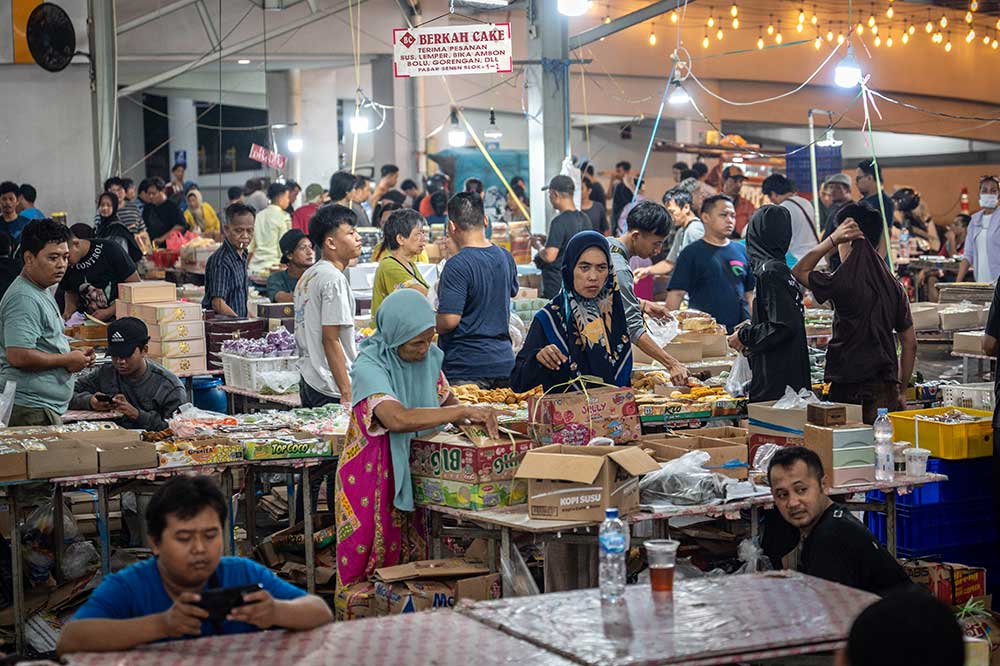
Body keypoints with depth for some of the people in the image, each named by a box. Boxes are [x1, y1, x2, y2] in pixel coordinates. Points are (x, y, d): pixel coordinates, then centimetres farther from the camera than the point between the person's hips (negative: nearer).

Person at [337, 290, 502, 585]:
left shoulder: (429, 357, 2)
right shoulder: (369, 367, -20)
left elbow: (447, 400, 16)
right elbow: (398, 419, -34)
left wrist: (474, 421, -6)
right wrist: (463, 410, -29)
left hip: (416, 468, 6)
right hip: (373, 475, -6)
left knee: (415, 557, 7)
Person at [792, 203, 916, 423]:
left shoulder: (843, 283, -11)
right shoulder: (894, 286, 8)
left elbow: (798, 271, 6)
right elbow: (910, 343, 12)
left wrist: (832, 240, -1)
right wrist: (902, 391, 20)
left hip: (851, 390, -6)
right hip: (887, 388, 6)